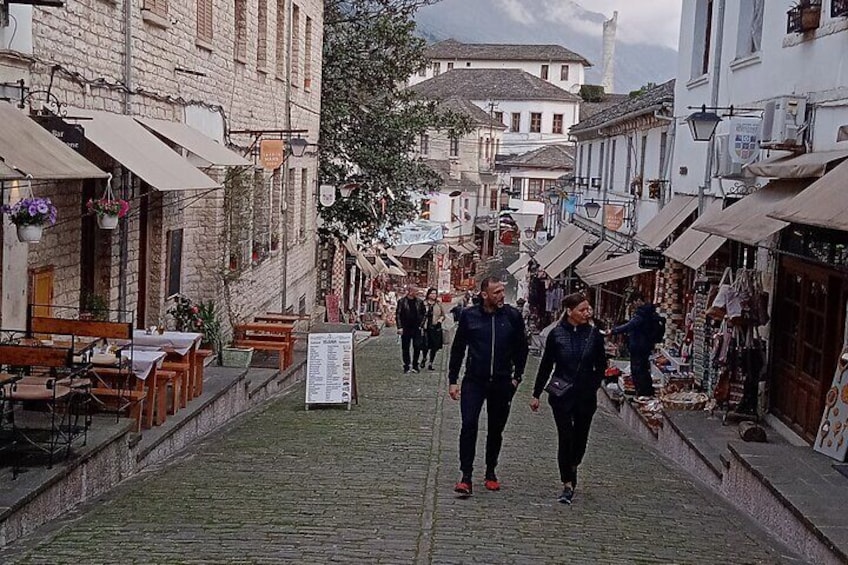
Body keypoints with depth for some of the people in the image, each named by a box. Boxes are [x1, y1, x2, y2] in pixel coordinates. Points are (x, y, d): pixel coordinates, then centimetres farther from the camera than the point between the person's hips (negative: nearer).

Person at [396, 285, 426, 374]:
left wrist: (421, 325, 0)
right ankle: (406, 367, 11)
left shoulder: (420, 302, 5)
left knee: (417, 347, -1)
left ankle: (415, 366, 11)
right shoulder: (402, 302, -2)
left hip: (416, 329, 2)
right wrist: (400, 327, -8)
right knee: (405, 348, 4)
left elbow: (423, 314, 10)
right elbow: (398, 315, -2)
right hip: (405, 329, -2)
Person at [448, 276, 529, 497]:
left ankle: (490, 473, 26)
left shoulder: (512, 316, -1)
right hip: (474, 380, -1)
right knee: (469, 425, -12)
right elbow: (458, 348, 5)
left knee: (496, 429, 11)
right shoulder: (469, 316, -2)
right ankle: (466, 476, -7)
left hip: (502, 383, 1)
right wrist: (452, 380, 3)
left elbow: (521, 348, 10)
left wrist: (516, 376, 4)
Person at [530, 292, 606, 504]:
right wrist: (536, 394, 4)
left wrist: (592, 386, -2)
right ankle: (567, 484, 0)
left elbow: (601, 367, 10)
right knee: (565, 437, -6)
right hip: (561, 396, -2)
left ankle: (572, 468, 40)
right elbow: (546, 366, 3)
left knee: (580, 437, 11)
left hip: (586, 397, 2)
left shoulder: (594, 335, -1)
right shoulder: (556, 334, -4)